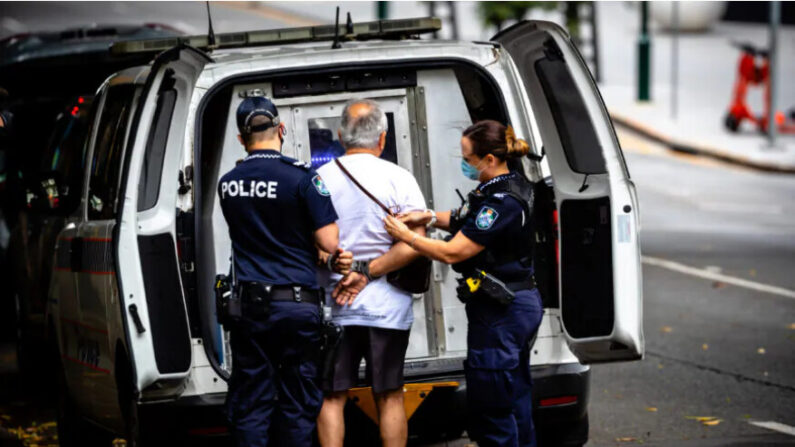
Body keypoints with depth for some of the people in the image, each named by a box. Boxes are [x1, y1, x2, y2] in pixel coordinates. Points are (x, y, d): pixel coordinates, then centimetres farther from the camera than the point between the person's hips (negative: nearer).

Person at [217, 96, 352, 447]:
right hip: (297, 304, -3)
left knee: (249, 405, 7)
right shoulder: (301, 177, -11)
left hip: (249, 306, 4)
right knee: (298, 405, 4)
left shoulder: (227, 184, 6)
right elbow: (329, 242, -14)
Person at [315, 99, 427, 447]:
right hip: (386, 306, 0)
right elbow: (413, 245, -12)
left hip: (331, 304, 0)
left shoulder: (320, 179, 0)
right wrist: (368, 272, -10)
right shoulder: (399, 179, -4)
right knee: (389, 397, 9)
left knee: (332, 397, 7)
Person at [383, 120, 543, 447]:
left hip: (499, 314, -10)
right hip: (519, 304, 10)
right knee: (514, 397, 18)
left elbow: (452, 252, -22)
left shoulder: (500, 203, -23)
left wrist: (406, 236, -10)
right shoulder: (511, 185, 8)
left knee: (490, 408, -3)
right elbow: (468, 222, 21)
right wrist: (431, 217, 4)